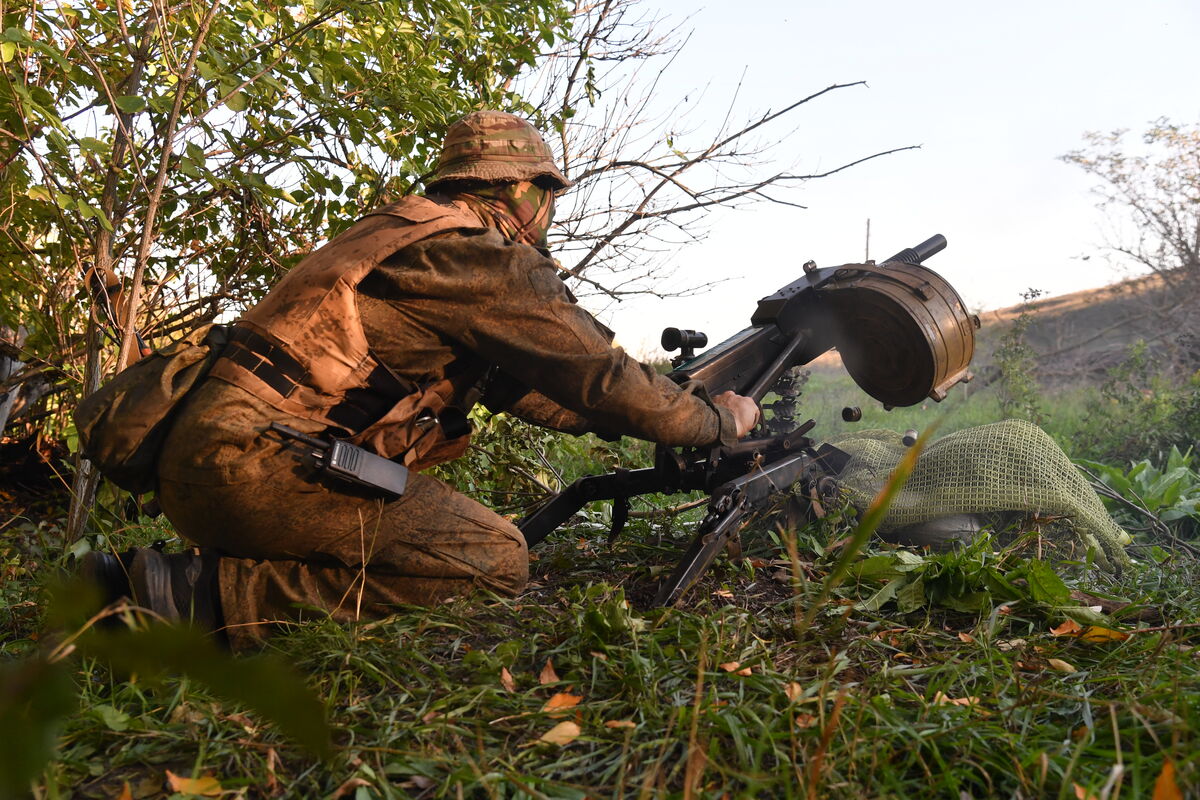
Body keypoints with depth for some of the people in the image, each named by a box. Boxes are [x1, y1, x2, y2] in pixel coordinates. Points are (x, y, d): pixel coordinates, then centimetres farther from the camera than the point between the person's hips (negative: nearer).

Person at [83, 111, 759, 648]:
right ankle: (213, 592, -13)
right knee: (495, 561, -11)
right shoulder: (482, 255, -7)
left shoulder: (414, 233, 23)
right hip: (254, 457, -10)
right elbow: (597, 374, -4)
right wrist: (720, 418, 11)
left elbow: (512, 382, 26)